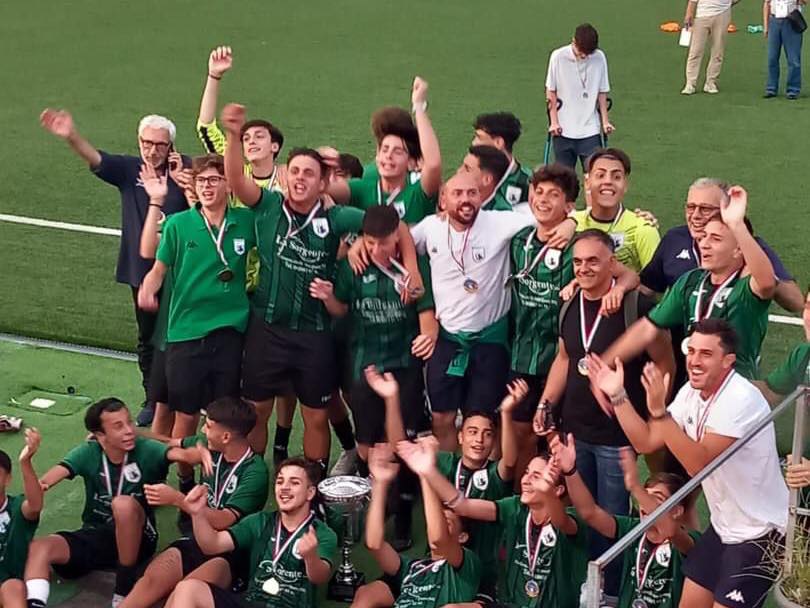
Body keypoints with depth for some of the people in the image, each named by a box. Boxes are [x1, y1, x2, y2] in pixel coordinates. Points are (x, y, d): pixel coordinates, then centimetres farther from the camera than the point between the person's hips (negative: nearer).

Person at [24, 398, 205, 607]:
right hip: (94, 535, 2)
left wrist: (201, 453, -57)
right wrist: (37, 487, -50)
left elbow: (180, 454, -32)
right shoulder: (88, 453, -7)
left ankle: (126, 587, -19)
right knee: (37, 548, -24)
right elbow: (59, 470, -25)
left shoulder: (146, 450, -13)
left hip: (137, 538, -2)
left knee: (123, 504, -35)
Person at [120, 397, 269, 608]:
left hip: (231, 550, -6)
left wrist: (177, 499, -30)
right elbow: (171, 444, 24)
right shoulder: (210, 446, 5)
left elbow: (224, 521, -23)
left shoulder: (255, 473, -15)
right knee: (154, 577, -24)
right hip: (199, 537, 6)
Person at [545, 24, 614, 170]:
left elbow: (602, 92, 7)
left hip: (590, 130, 1)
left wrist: (605, 121, 3)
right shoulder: (558, 57, -6)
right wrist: (554, 122, -3)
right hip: (564, 130, -1)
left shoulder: (599, 58, -1)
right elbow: (551, 91, 1)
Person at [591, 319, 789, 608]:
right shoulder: (691, 392, 1)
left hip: (759, 535, -8)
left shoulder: (741, 399, -25)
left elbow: (699, 463, -32)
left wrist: (659, 411, -39)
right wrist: (617, 395, -5)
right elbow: (646, 441, 4)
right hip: (723, 527, 8)